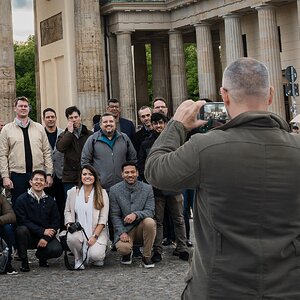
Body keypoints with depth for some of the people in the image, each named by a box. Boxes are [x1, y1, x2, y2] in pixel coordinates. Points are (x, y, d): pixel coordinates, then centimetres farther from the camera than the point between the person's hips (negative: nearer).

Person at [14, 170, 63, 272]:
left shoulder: (50, 201, 6)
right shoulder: (22, 200, -6)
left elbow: (56, 222, 2)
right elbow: (23, 221, -14)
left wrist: (46, 238, -14)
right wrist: (42, 231, -21)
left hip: (46, 235, 2)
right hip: (29, 236, -2)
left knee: (57, 250, -25)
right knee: (21, 230, -35)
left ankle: (41, 255, 13)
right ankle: (24, 261, -14)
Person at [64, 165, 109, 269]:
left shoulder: (102, 193, 1)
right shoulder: (73, 192, 7)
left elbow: (103, 218, -4)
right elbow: (67, 211, 11)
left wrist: (95, 236, -13)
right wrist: (70, 224, -10)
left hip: (97, 231, -2)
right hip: (78, 229, 2)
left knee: (95, 255, -27)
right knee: (72, 237, -34)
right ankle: (78, 259, -1)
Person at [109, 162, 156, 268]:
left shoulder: (147, 188, -1)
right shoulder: (114, 190, -2)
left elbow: (150, 211, -8)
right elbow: (114, 215, -2)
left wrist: (136, 214, -28)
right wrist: (122, 232, -15)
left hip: (141, 227, 1)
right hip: (124, 228, -1)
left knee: (150, 222, -33)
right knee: (122, 248, -31)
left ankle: (146, 256, -12)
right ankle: (128, 252, 12)